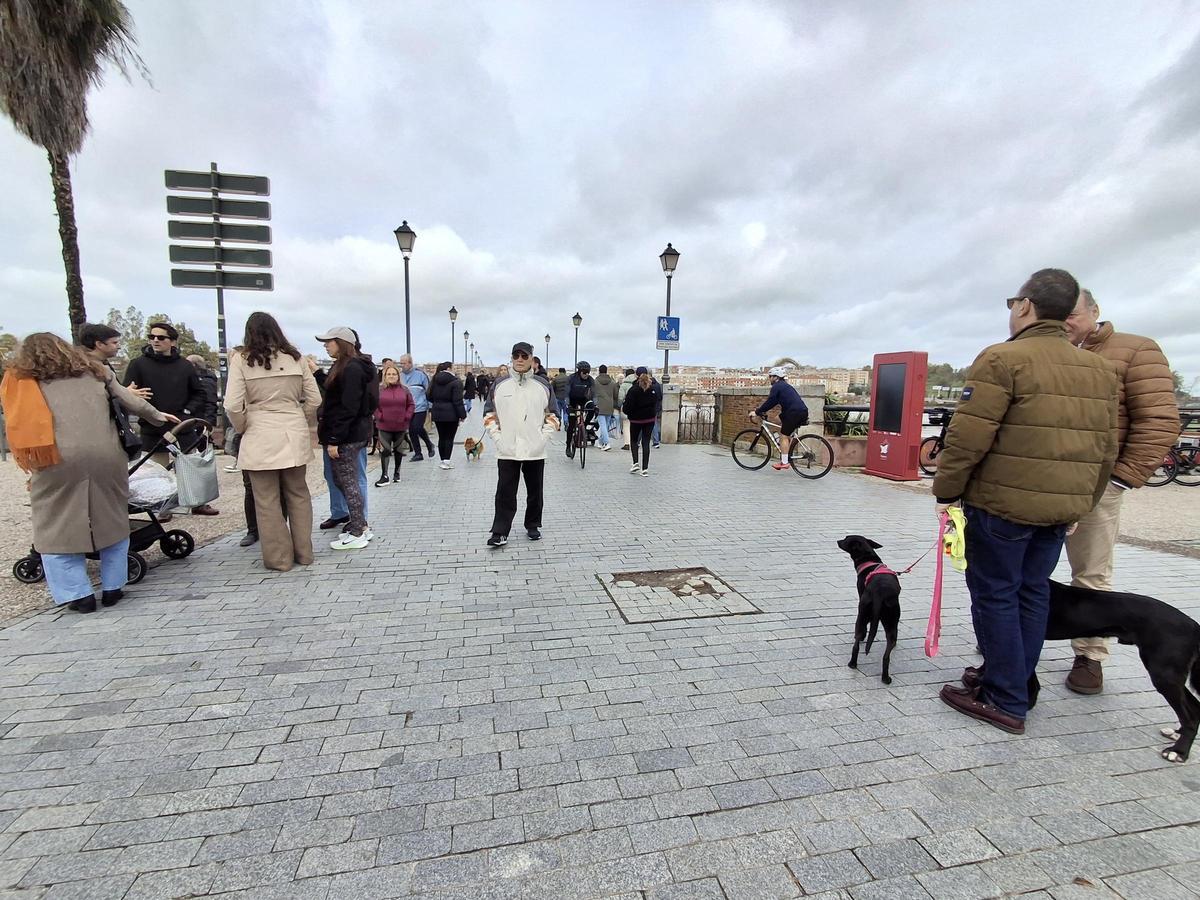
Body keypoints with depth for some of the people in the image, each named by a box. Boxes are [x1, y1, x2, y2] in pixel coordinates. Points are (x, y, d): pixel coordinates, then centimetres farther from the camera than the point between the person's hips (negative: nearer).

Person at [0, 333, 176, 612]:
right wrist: (158, 417, 34)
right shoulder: (94, 371, 18)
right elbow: (132, 403, 18)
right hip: (104, 456, 2)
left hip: (55, 461, -1)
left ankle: (79, 594, 10)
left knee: (56, 529, 11)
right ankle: (113, 588, 18)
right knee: (114, 521, 15)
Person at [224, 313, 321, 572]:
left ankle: (278, 557, 15)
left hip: (260, 438, -3)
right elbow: (314, 399, 5)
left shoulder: (242, 358, -3)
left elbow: (233, 406, -10)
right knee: (298, 495, 13)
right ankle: (303, 553, 21)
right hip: (295, 436, 3)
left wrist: (243, 428, 7)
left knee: (268, 501, 7)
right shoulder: (294, 358, 6)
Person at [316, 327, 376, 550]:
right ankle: (360, 526, 23)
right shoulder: (343, 367, 17)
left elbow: (348, 408, -21)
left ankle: (357, 534, 6)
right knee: (342, 480, 15)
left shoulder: (351, 369, -15)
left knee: (348, 482, -3)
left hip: (347, 436, -10)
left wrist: (334, 439, -21)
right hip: (350, 434, 10)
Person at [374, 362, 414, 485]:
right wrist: (379, 416, -9)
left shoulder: (404, 390, 2)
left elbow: (410, 405, 7)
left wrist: (407, 416, -4)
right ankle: (384, 476, -1)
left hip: (401, 426, 2)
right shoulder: (379, 390, -2)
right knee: (385, 450, -4)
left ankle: (397, 474, 27)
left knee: (398, 450, 13)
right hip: (384, 427, -2)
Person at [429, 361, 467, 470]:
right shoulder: (456, 382, -12)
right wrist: (462, 414, -11)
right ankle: (446, 461, -1)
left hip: (437, 413, 6)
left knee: (441, 437, 12)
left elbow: (430, 397, 12)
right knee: (449, 438, 1)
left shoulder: (435, 381, 8)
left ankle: (442, 460, 17)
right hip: (451, 414, -5)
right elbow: (458, 401, -16)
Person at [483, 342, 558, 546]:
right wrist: (497, 437, -3)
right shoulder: (499, 384, 3)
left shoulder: (543, 385, 3)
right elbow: (489, 414, 7)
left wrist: (543, 437, -4)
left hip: (535, 451, 1)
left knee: (534, 492, 12)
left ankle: (533, 526, 28)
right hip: (507, 451, 0)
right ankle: (500, 533, 6)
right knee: (505, 493, 1)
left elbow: (552, 416, 7)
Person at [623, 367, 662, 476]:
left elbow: (627, 407, -16)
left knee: (633, 440, 17)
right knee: (646, 442, 6)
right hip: (650, 419, 3)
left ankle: (636, 462, -1)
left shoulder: (633, 390, -18)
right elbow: (659, 399, 8)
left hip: (636, 419, -3)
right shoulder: (655, 387, -6)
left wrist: (628, 413, 4)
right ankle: (645, 468, 4)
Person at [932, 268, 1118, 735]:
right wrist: (1082, 503, 22)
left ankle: (1005, 702, 11)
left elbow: (968, 437, -18)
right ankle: (1014, 682, 30)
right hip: (1061, 509, 8)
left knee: (996, 595, 3)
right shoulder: (1100, 369, 12)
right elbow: (1106, 448, 14)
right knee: (1033, 593, 17)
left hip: (1002, 504, -7)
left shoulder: (1003, 359, -12)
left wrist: (947, 489, -7)